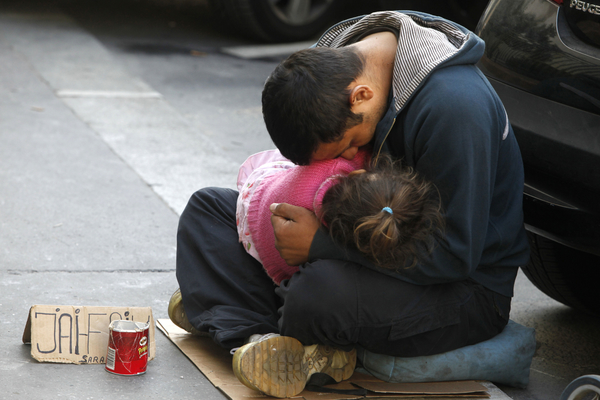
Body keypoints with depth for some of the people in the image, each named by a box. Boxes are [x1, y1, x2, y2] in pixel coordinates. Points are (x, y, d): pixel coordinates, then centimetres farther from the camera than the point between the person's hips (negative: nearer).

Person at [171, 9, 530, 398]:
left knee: (323, 288, -39)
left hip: (468, 288, -8)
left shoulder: (454, 104, -30)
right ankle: (251, 333, -21)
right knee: (209, 207, 3)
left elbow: (455, 255, -29)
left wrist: (322, 244, -27)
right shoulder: (331, 62, -6)